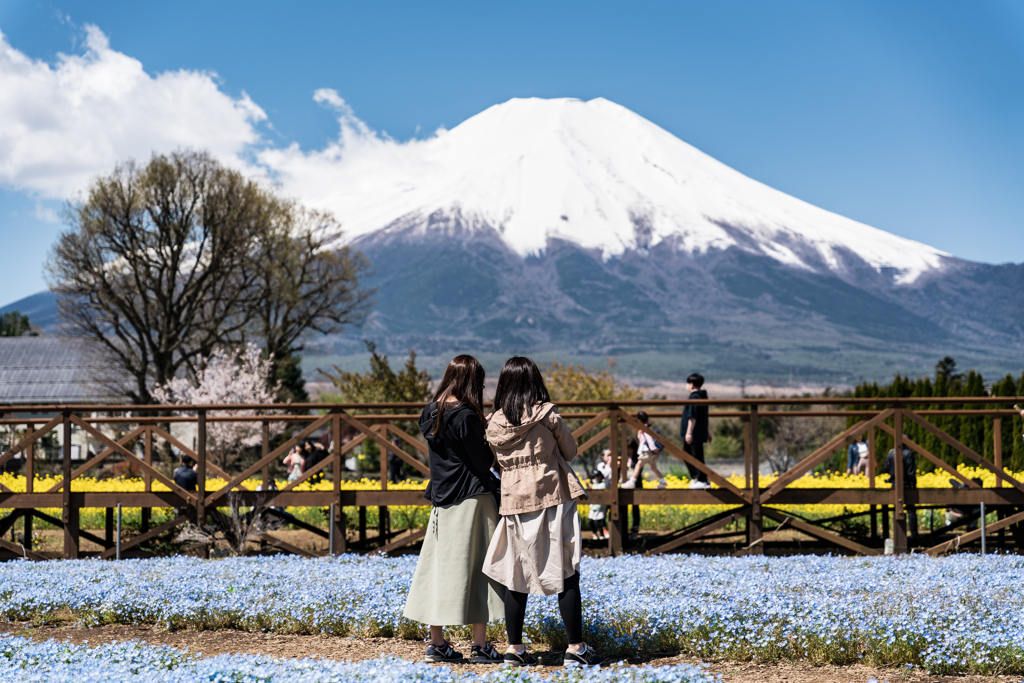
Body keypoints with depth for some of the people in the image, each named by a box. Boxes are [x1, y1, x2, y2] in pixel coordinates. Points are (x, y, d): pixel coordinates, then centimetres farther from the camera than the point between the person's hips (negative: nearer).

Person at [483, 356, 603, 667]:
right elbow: (570, 451, 4)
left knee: (515, 575, 10)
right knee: (566, 574, 2)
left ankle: (515, 648, 14)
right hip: (551, 499, -4)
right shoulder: (547, 414, -6)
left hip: (512, 500, 4)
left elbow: (501, 460, 12)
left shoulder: (495, 423, 3)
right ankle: (575, 647, 4)